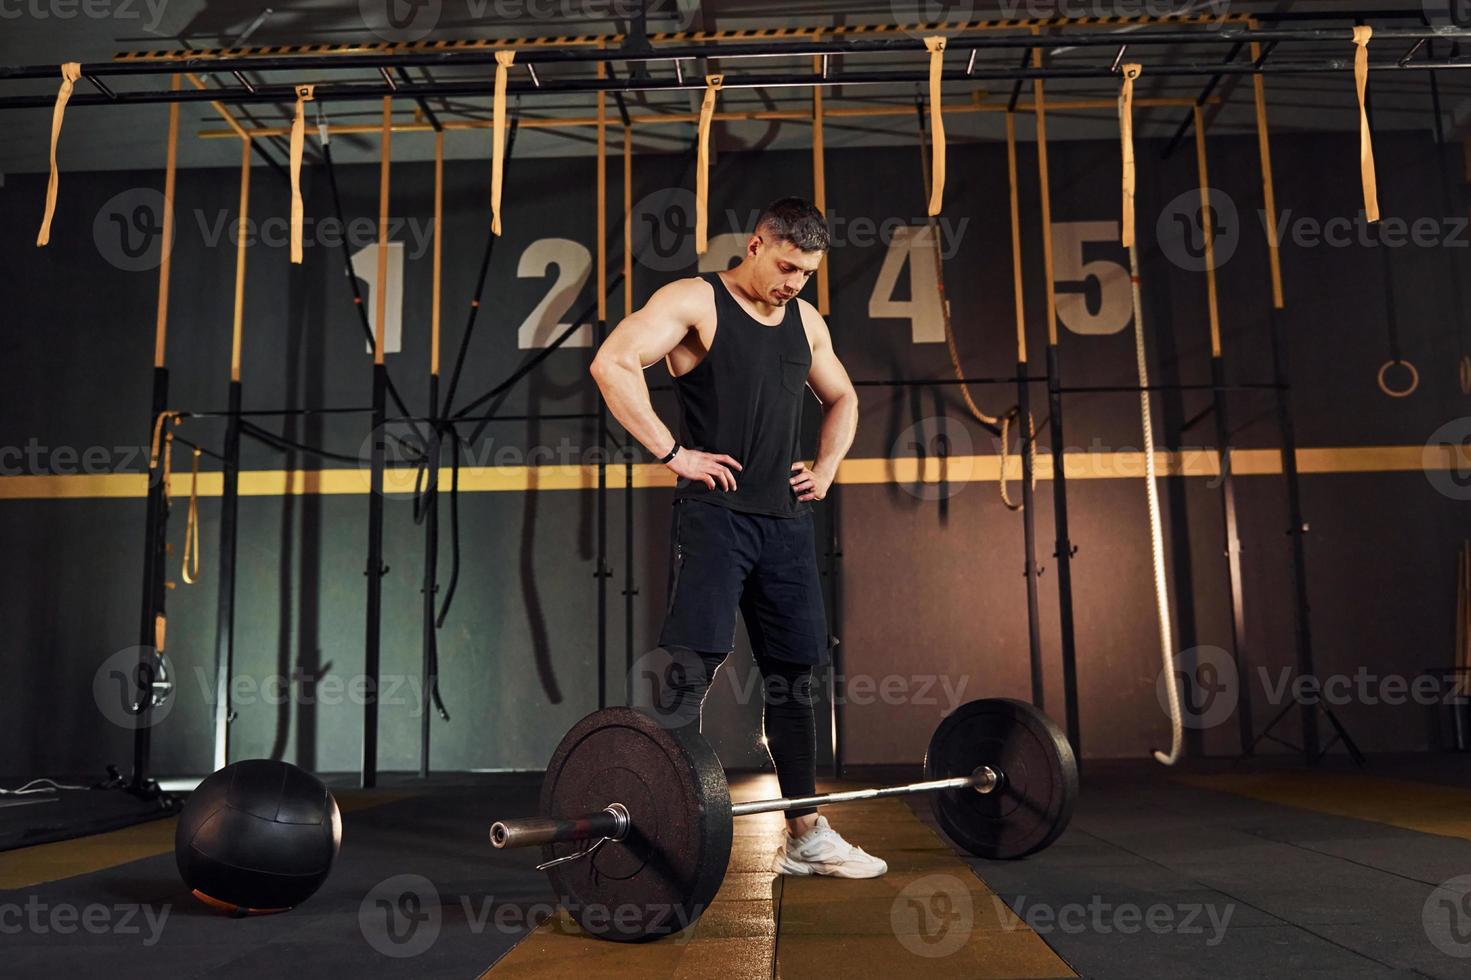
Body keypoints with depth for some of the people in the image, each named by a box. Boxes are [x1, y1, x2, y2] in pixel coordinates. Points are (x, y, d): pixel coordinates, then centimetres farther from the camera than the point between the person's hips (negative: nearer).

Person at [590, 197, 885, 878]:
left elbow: (842, 399, 30)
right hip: (714, 514, -7)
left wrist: (826, 468, 14)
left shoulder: (807, 321, 16)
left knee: (794, 674, 10)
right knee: (689, 673, -11)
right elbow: (612, 364, -17)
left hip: (787, 518, 7)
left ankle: (805, 836, 21)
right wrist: (672, 452, -18)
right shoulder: (694, 301, -4)